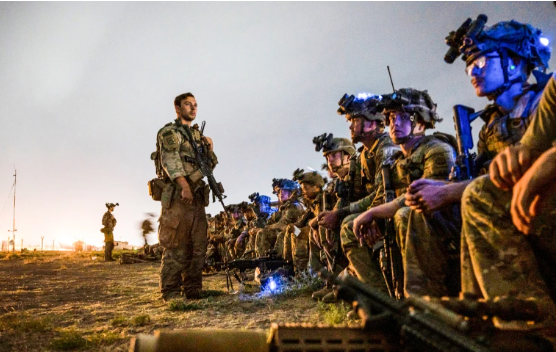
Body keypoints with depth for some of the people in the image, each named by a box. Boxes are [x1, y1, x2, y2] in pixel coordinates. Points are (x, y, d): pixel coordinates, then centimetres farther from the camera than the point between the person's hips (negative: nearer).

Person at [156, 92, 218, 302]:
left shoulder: (197, 135, 22)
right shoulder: (169, 132, 0)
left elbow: (210, 166, 25)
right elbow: (170, 159, -15)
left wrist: (210, 148, 6)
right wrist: (184, 185, -28)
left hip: (198, 197, 7)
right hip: (178, 196, -7)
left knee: (198, 246, 7)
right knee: (176, 247, -7)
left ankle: (193, 290, 14)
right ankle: (171, 293, 0)